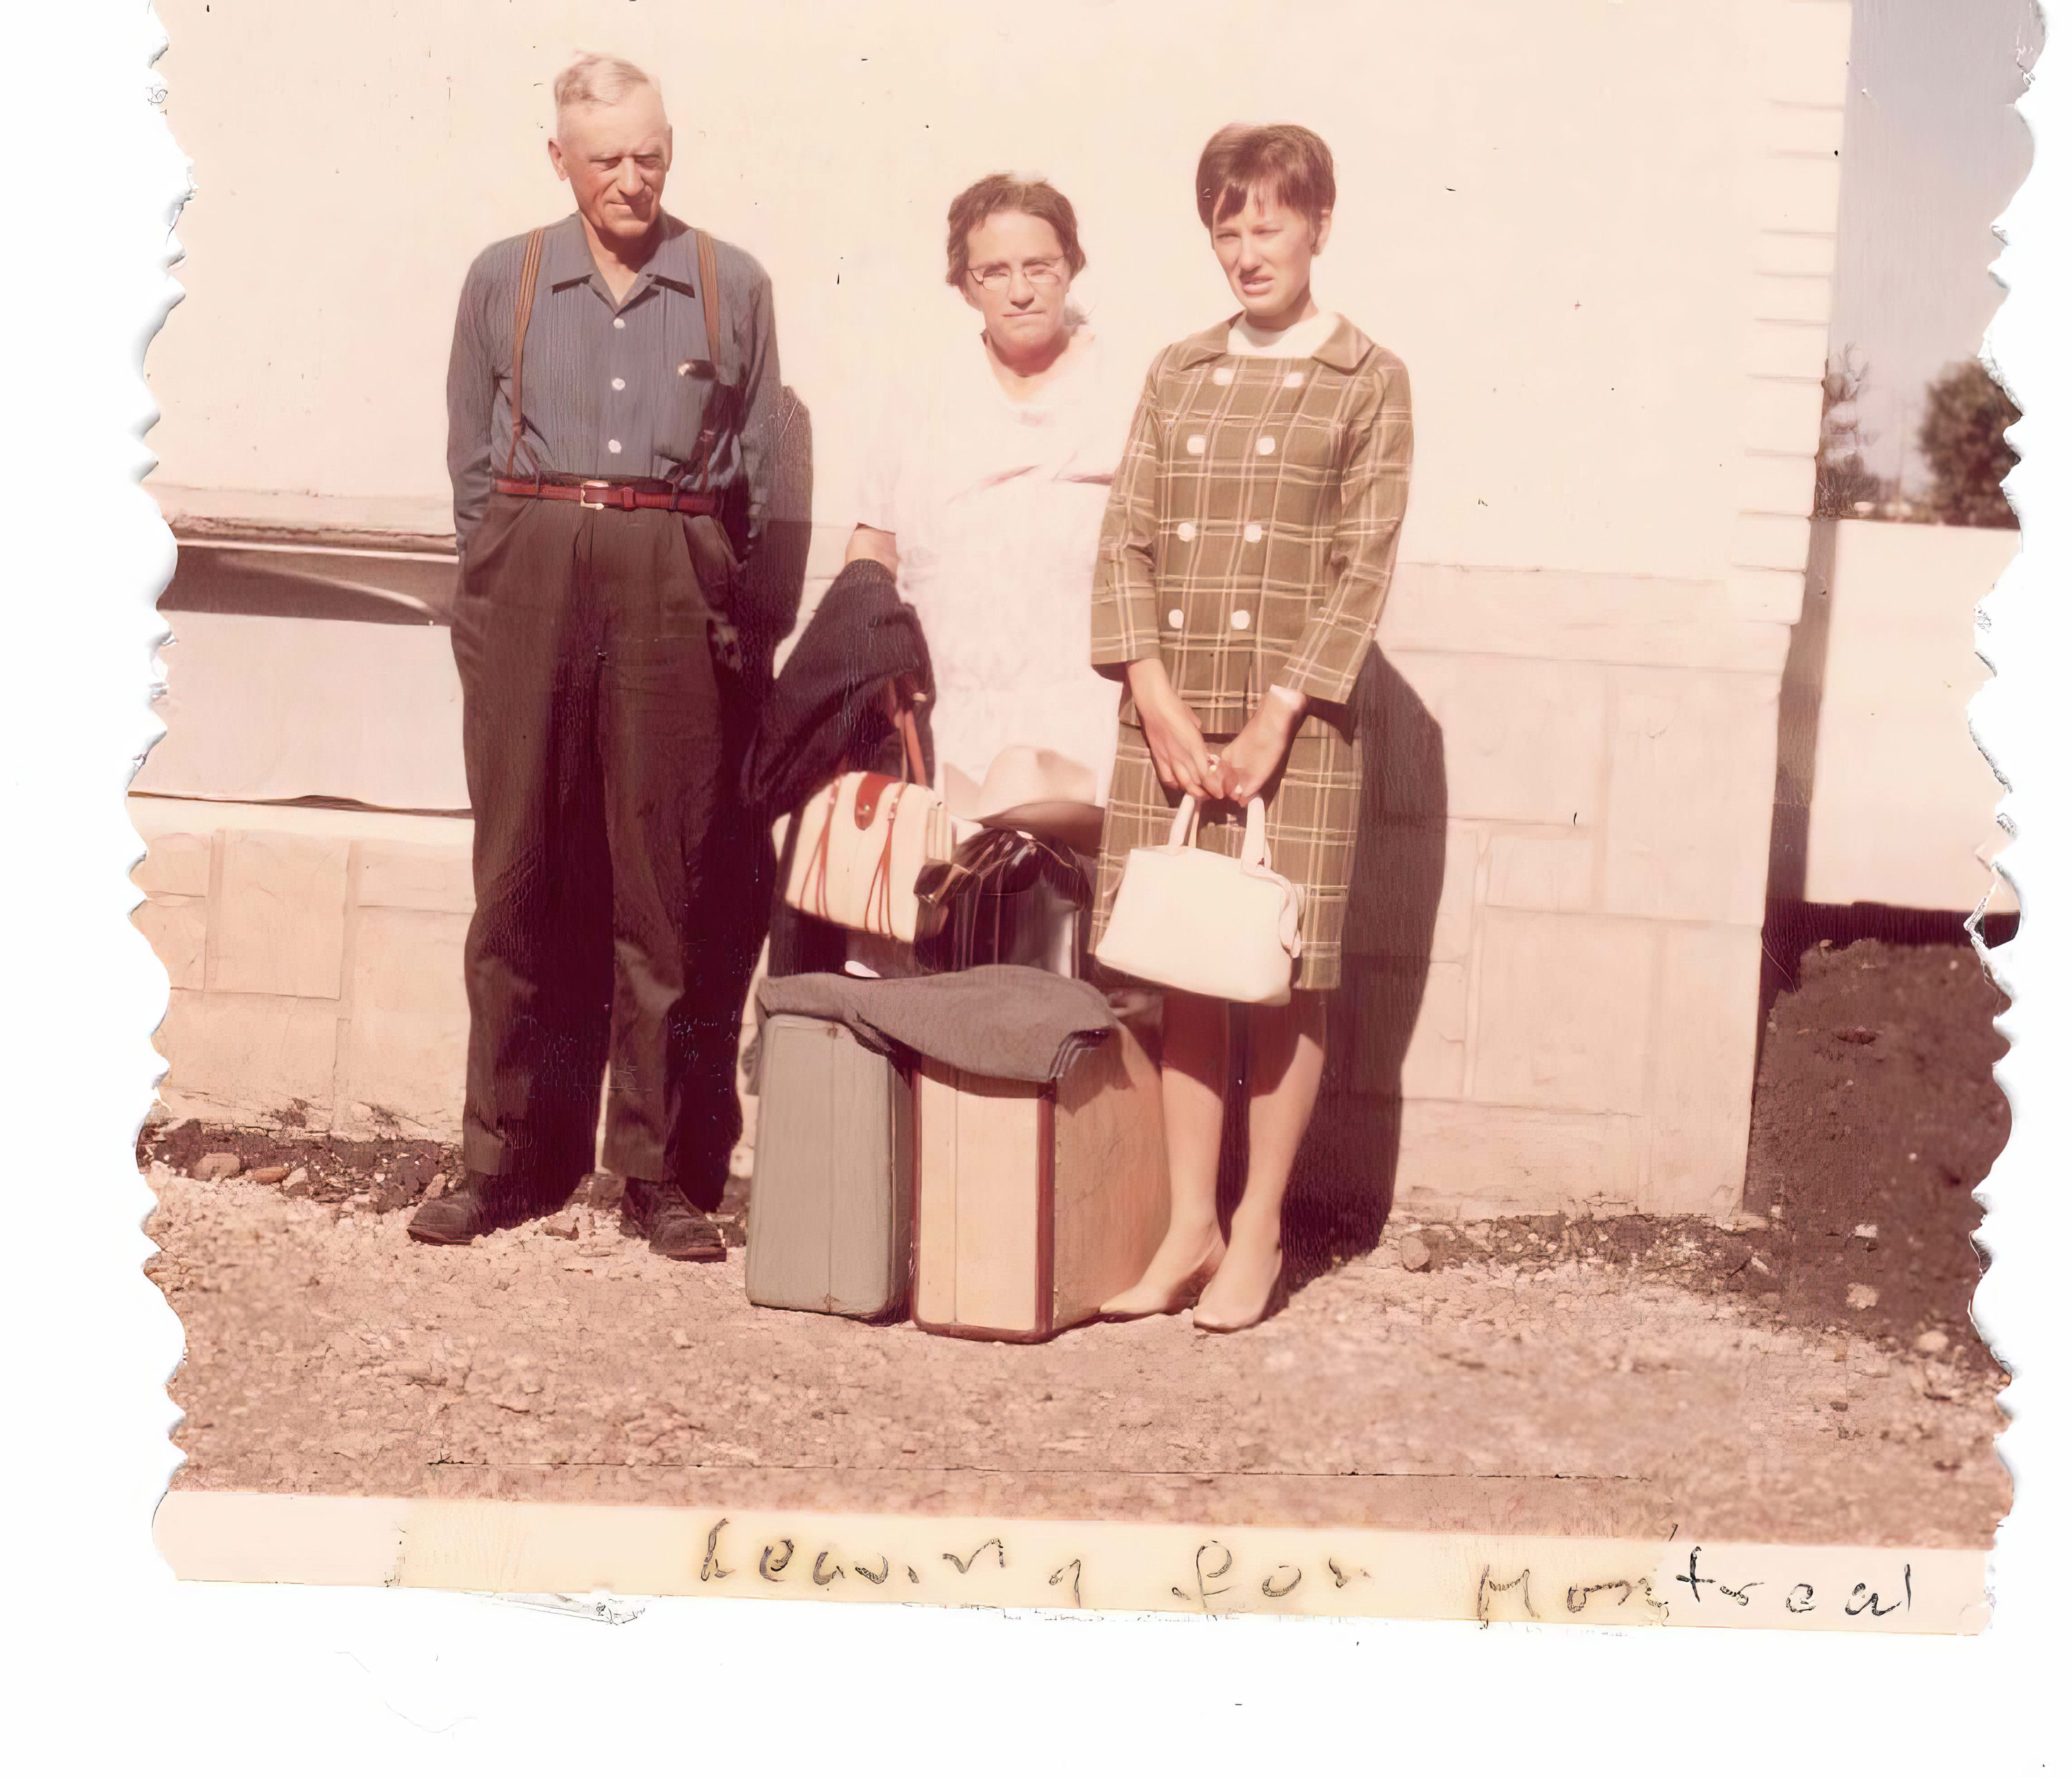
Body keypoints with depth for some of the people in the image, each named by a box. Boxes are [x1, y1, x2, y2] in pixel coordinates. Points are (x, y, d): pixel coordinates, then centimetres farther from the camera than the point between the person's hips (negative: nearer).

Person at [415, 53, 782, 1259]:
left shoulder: (733, 287, 10)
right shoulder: (503, 281, 13)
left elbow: (756, 473, 12)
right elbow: (471, 460, 13)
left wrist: (695, 581, 6)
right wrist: (510, 580, 5)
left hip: (675, 587, -1)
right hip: (529, 581, 1)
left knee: (669, 883, -1)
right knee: (522, 875, 0)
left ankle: (661, 1171, 6)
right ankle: (508, 1159, 8)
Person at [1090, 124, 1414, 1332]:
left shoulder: (1368, 382, 2)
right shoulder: (1177, 375, 13)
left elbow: (1364, 567, -5)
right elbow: (1126, 541, 7)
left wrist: (1275, 718, -12)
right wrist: (1160, 703, -6)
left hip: (1293, 719, -3)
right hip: (1167, 713, 4)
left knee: (1286, 981, 0)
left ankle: (1259, 1233, 12)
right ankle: (1191, 1225, 16)